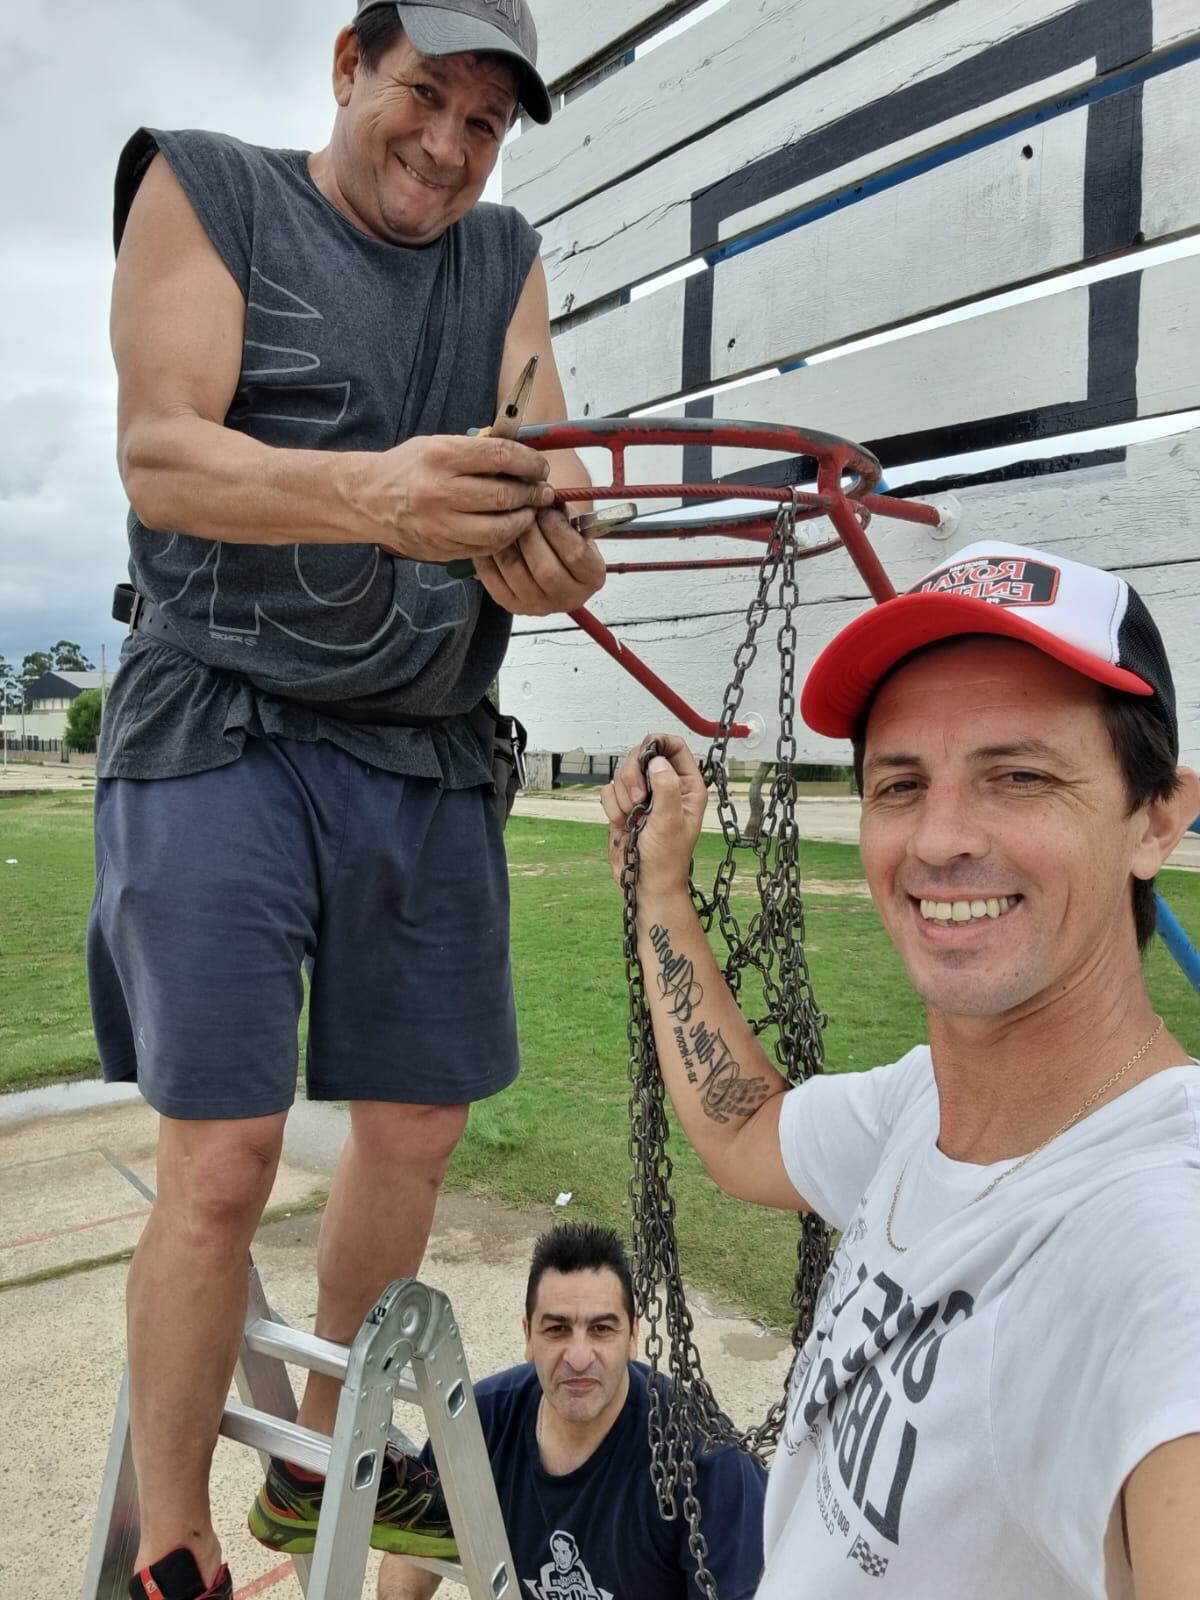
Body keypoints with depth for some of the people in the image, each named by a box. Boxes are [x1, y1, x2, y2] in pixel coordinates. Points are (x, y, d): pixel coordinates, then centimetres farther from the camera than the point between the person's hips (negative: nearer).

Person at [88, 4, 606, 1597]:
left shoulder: (506, 260, 16)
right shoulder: (204, 191, 3)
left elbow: (539, 470, 0)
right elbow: (157, 449, -12)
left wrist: (537, 540, -25)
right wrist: (371, 492, -32)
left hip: (430, 760, 5)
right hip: (222, 735, -4)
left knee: (414, 1125, 9)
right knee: (221, 1159, -7)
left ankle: (327, 1449, 32)